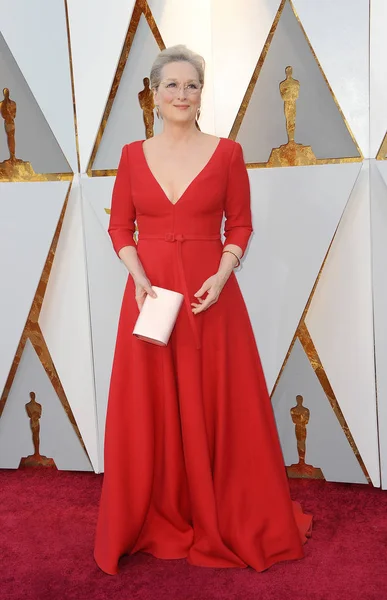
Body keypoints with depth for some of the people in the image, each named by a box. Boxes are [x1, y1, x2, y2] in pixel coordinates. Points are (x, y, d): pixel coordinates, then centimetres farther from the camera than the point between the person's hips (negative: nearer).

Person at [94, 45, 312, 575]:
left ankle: (223, 518, 25)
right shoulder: (133, 155, 6)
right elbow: (119, 226, 6)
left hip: (211, 292, -1)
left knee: (217, 408, 4)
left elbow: (240, 226, 3)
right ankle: (157, 518, 26)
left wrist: (222, 275, -13)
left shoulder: (227, 153, 2)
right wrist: (139, 278, -10)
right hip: (149, 290, 2)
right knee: (149, 410, 6)